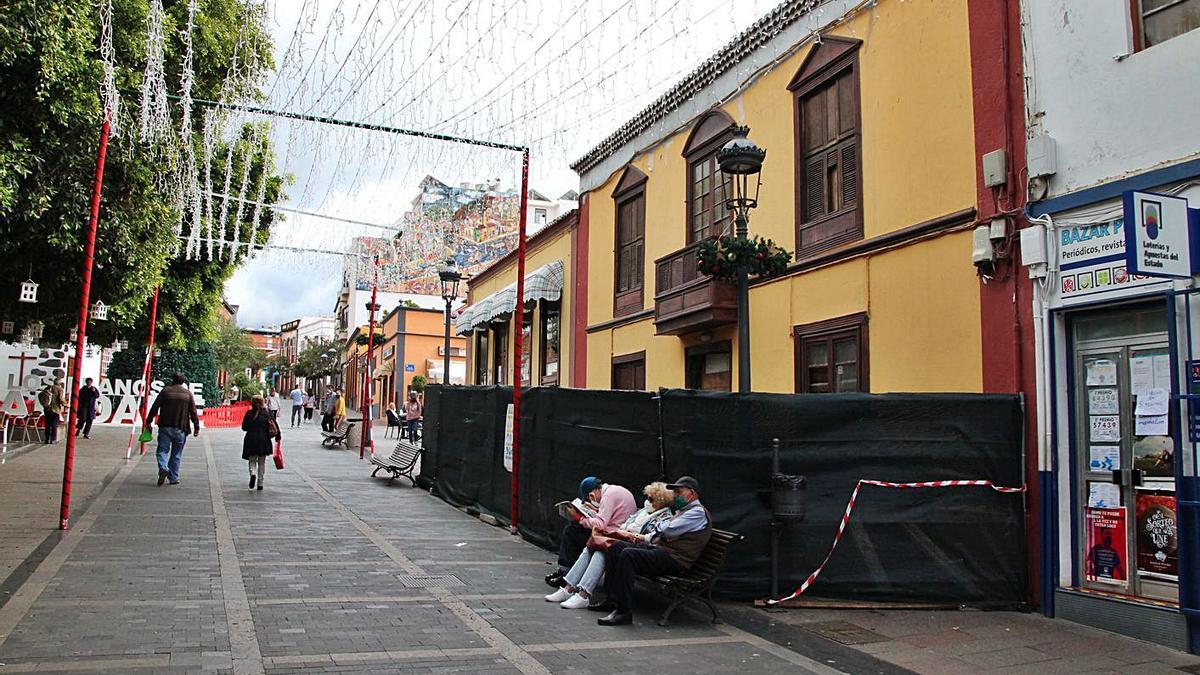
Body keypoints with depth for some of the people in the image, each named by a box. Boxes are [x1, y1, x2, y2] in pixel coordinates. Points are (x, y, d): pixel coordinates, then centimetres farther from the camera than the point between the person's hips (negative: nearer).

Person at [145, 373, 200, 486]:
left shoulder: (165, 391, 2)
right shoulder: (188, 394, 4)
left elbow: (154, 408, 0)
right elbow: (193, 412, 2)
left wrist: (148, 422, 9)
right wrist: (197, 428, 8)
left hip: (165, 427, 0)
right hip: (180, 429, 1)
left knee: (163, 450, 6)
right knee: (176, 454, 8)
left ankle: (163, 468, -19)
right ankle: (173, 478, 10)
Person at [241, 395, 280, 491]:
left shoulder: (249, 413, -3)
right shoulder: (266, 413, -2)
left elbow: (244, 427, 1)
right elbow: (275, 425, -6)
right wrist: (278, 435, 3)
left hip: (251, 440, -1)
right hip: (264, 441, 1)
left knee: (252, 461, 11)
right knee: (262, 462, 10)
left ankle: (253, 474, -20)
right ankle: (260, 483, 11)